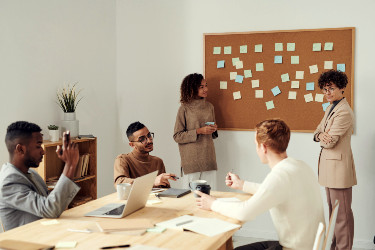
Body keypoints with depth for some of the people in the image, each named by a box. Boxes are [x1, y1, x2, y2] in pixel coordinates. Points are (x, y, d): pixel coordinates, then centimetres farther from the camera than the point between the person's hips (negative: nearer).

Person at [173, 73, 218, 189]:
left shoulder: (209, 106, 12)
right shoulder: (184, 108, -3)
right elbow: (177, 136, -6)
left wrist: (214, 129, 0)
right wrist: (199, 131, -14)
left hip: (208, 158, 4)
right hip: (191, 161, -4)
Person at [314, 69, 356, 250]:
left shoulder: (344, 112, -19)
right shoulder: (330, 108, 13)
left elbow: (329, 142, -21)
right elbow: (317, 132, 14)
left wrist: (322, 138, 1)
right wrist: (321, 135, -9)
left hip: (338, 166, -10)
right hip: (328, 166, 10)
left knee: (342, 212, -2)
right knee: (333, 210, 18)